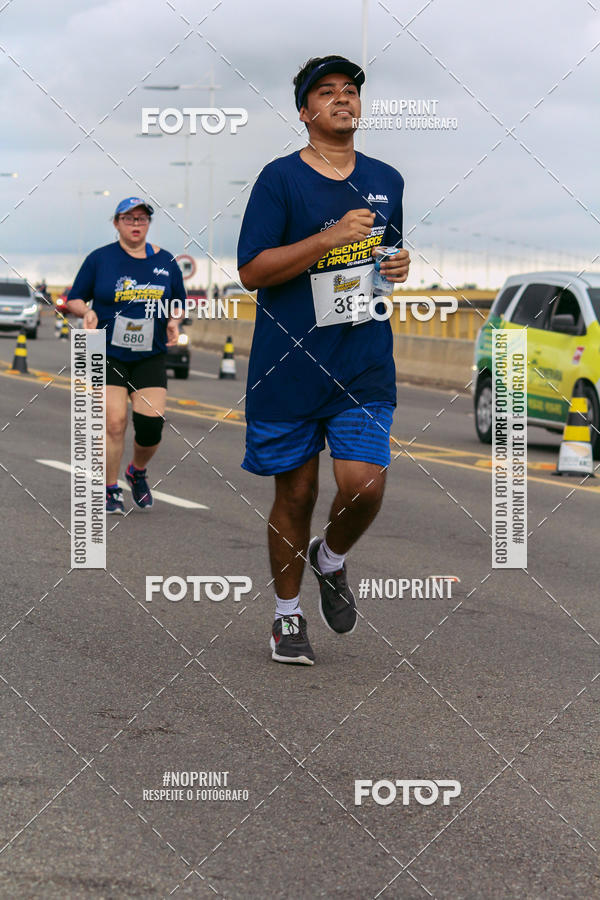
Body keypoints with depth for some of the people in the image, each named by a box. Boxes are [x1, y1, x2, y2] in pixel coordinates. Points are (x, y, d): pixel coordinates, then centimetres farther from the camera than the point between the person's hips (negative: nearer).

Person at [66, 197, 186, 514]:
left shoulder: (165, 261, 7)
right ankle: (110, 490, 3)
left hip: (150, 357, 2)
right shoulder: (100, 259, 0)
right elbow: (75, 299, 5)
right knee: (114, 421, -12)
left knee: (151, 423, -8)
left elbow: (179, 303, 18)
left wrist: (173, 322, -3)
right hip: (107, 356, -2)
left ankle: (138, 472, 24)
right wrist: (87, 312, -16)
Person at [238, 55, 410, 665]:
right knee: (295, 495, 5)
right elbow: (251, 271, -11)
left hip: (365, 365, 3)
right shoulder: (280, 178, -4)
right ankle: (288, 615, 24)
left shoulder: (386, 180, 12)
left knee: (364, 484, -12)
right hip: (289, 364, -3)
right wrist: (330, 238, -19)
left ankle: (331, 561, 21)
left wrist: (402, 267, 3)